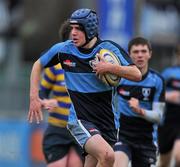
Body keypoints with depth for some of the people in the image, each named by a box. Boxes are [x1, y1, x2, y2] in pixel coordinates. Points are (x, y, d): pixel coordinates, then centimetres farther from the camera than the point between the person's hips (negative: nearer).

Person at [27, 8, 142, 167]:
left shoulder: (109, 49, -5)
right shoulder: (63, 49, -2)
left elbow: (137, 75, -11)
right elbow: (38, 65, 15)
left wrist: (111, 67, -25)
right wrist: (34, 97, 7)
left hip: (106, 122, 2)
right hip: (80, 120, -2)